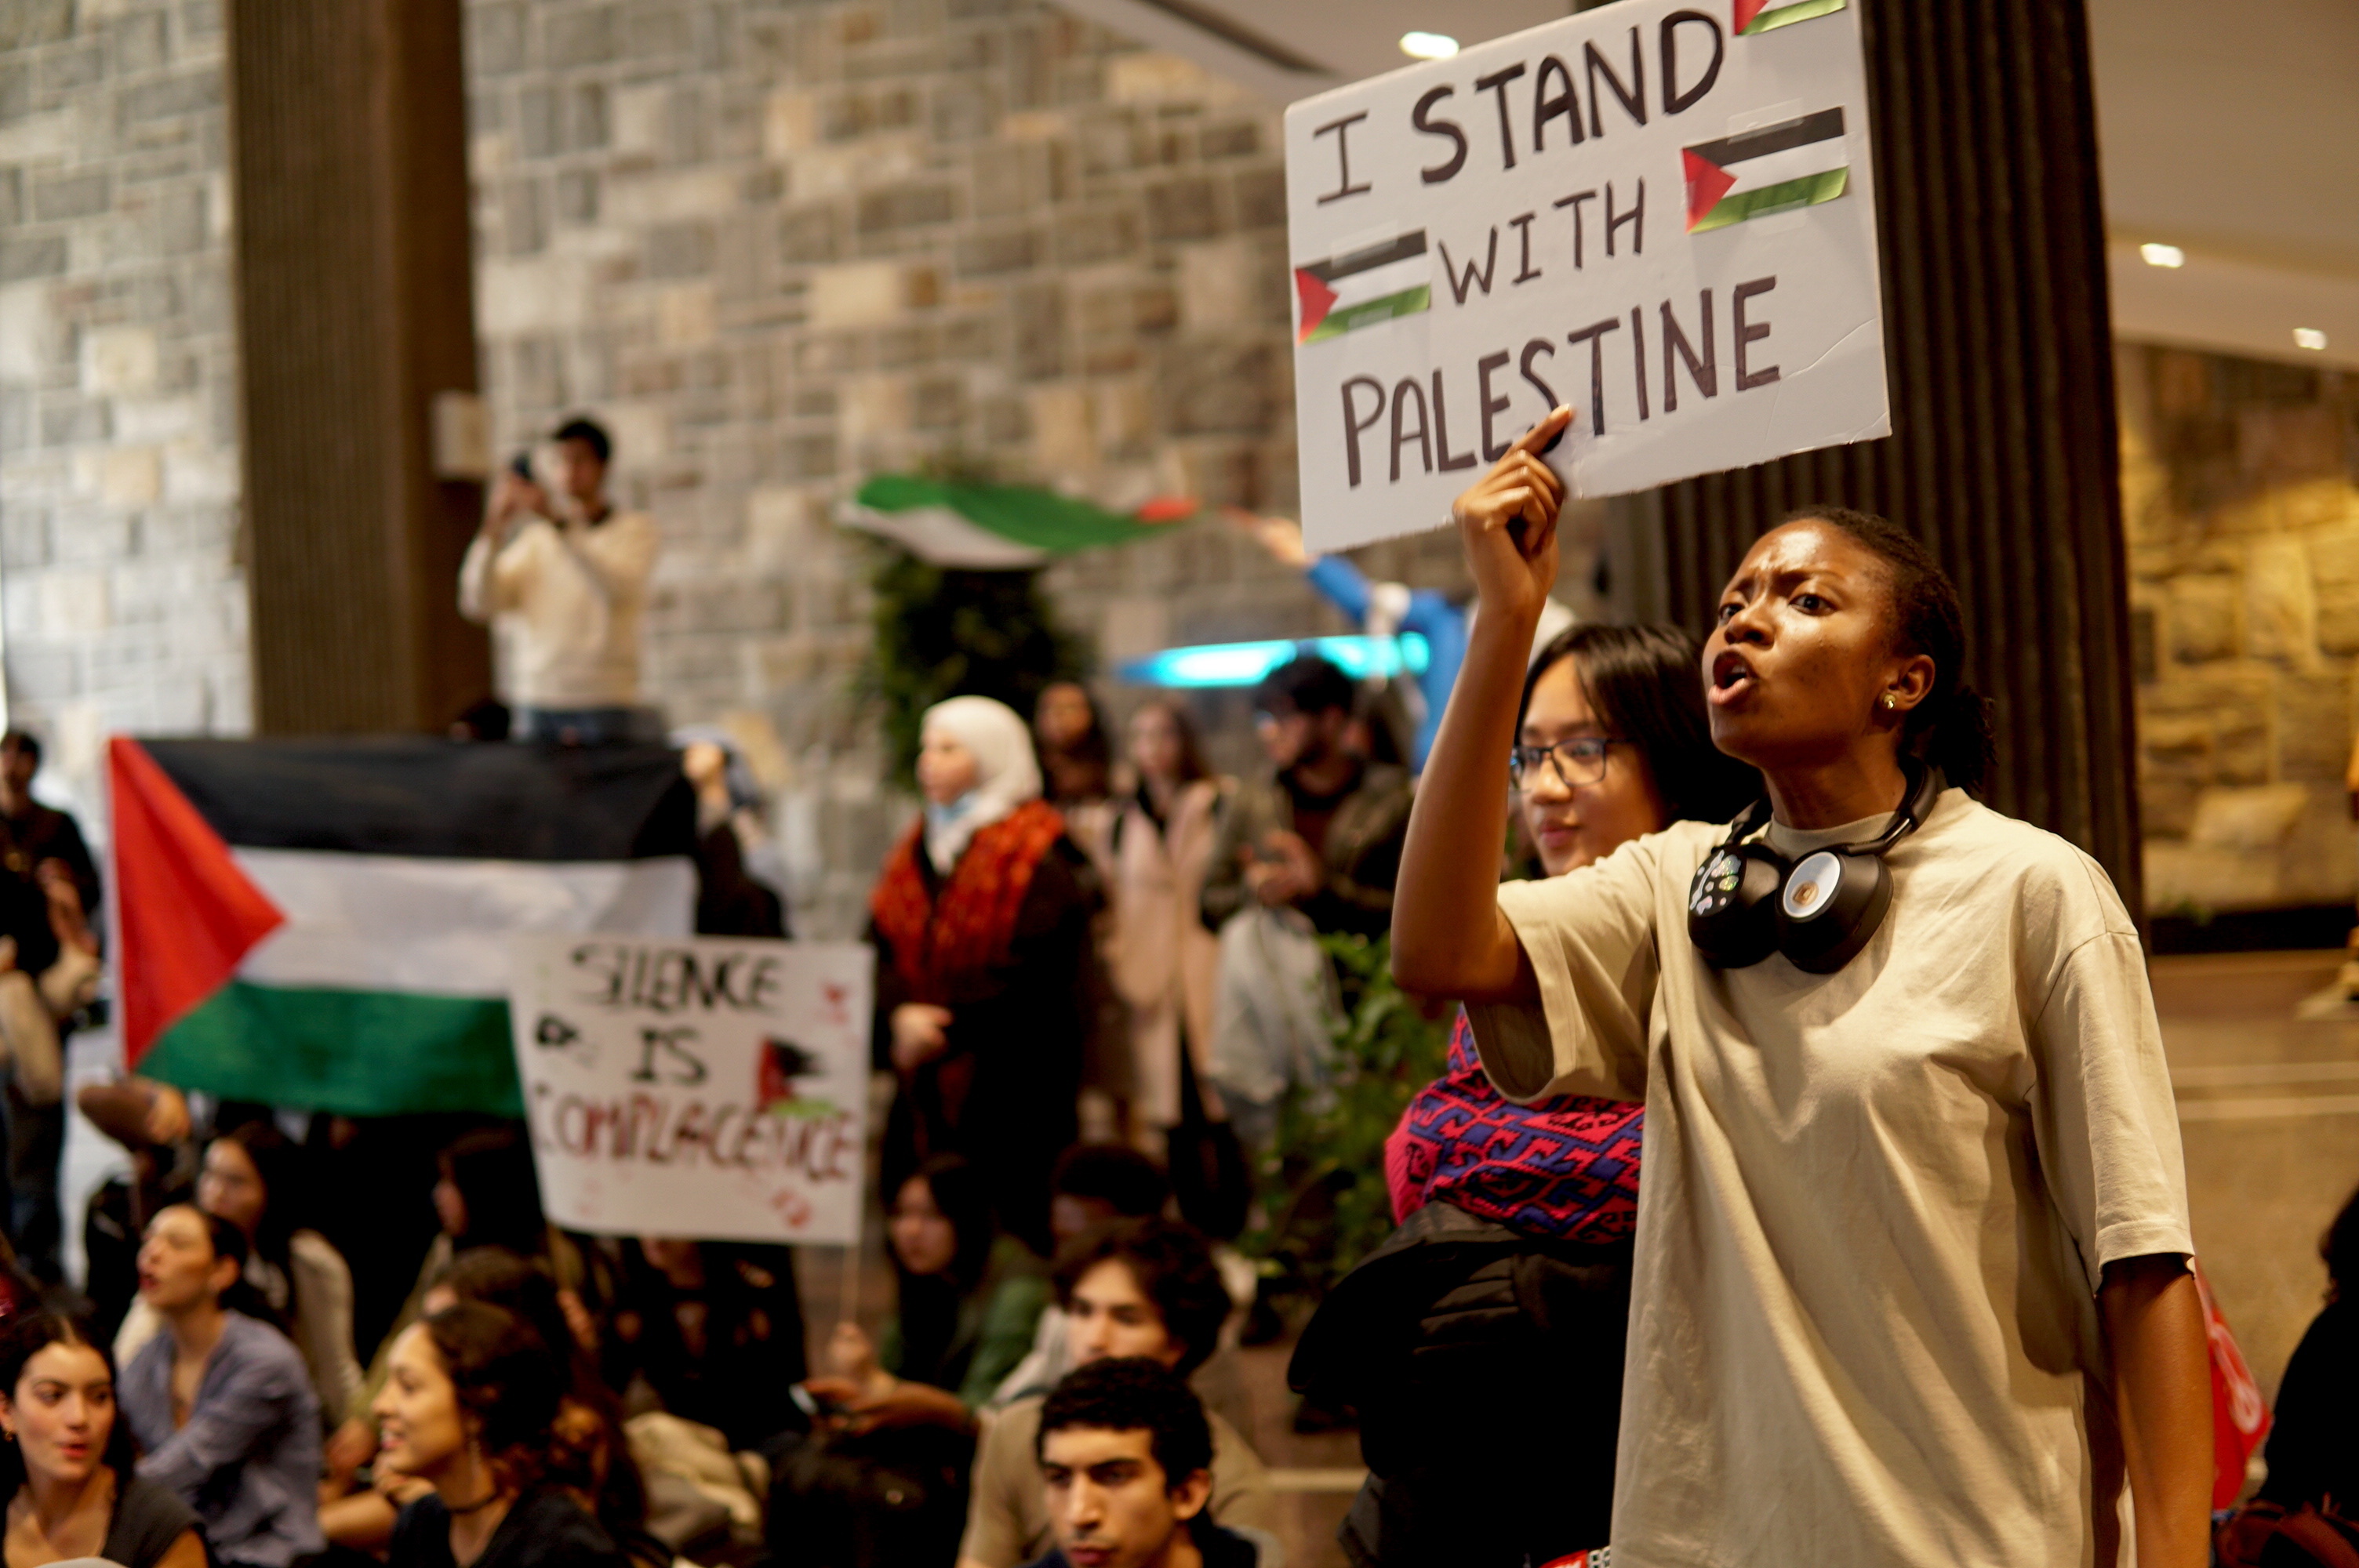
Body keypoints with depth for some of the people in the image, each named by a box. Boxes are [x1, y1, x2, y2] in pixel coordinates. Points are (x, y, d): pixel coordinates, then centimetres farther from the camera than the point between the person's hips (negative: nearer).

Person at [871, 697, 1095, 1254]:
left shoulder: (1038, 858, -6)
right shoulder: (918, 851, 15)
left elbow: (1028, 976, -14)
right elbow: (880, 949, 7)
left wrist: (947, 1028, -14)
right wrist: (899, 1014, -12)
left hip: (1011, 1088, -6)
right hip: (925, 1089, 6)